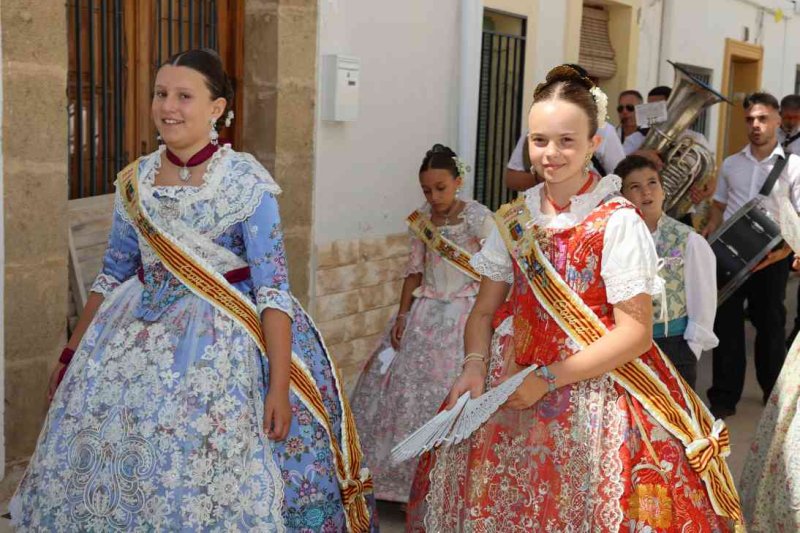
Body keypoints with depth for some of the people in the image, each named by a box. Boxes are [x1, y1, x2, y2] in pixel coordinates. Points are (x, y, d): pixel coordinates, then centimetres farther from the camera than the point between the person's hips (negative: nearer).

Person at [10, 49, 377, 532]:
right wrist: (71, 357, 16)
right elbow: (113, 277, 13)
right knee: (116, 477, 10)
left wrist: (280, 385, -20)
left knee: (214, 488, -3)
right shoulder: (136, 181, 4)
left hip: (223, 347, -5)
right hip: (139, 343, 5)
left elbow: (273, 290, -14)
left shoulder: (246, 183, -11)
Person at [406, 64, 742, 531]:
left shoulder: (619, 223, -11)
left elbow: (635, 333, -14)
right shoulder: (516, 220, 5)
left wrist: (546, 379, -15)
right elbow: (484, 311, 9)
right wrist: (474, 367, -11)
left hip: (596, 396, -5)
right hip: (517, 388, 5)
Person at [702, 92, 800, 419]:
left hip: (770, 257, -2)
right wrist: (704, 241, -3)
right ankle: (724, 396, 15)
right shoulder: (731, 164, 8)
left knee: (770, 323, 12)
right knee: (726, 323, 5)